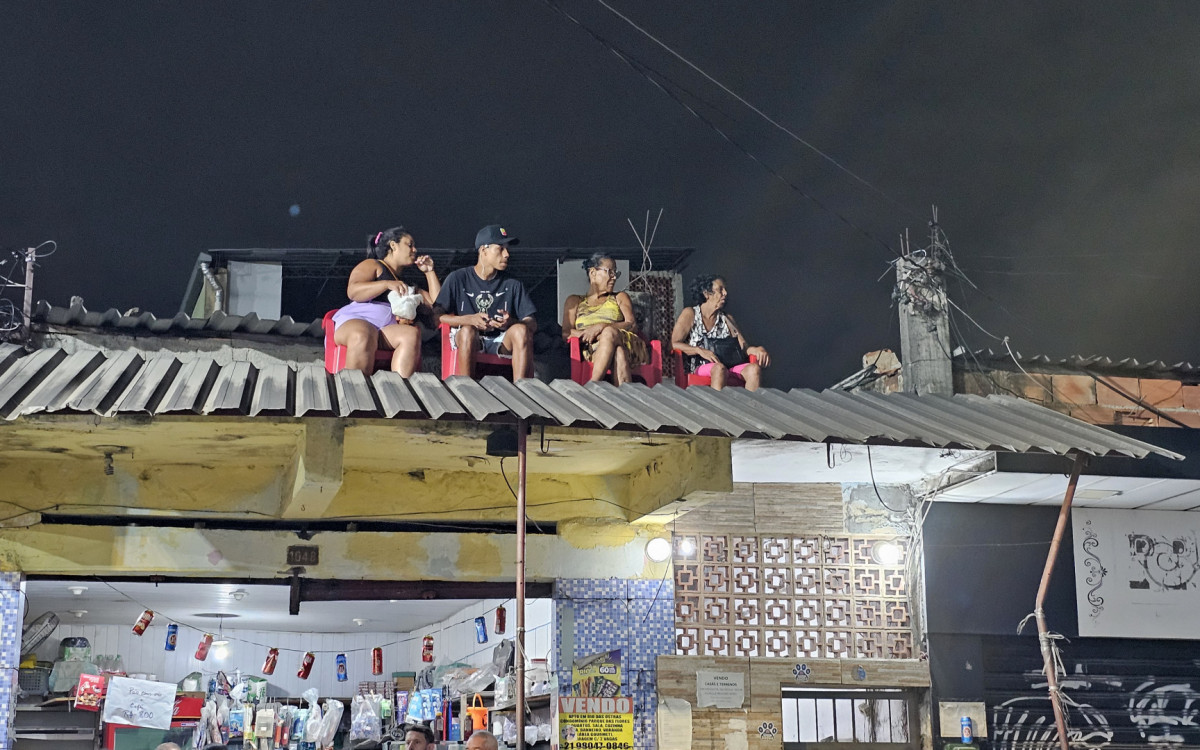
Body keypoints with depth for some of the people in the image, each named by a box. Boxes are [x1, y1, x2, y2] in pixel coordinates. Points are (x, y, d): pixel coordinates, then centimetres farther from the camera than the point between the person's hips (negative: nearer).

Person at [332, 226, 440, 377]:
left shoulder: (406, 283, 37)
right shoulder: (372, 265, 19)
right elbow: (353, 292, 0)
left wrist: (429, 272, 31)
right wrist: (387, 284, -11)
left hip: (388, 330, 4)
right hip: (356, 320, -4)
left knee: (412, 334, -33)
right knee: (363, 337, -43)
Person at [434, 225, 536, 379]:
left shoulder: (512, 285, 9)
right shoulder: (458, 278, 3)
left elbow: (532, 324, 3)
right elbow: (437, 315, -4)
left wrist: (510, 323, -20)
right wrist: (469, 320, -20)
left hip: (500, 341, 2)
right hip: (466, 338, -2)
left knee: (522, 330, -28)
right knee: (468, 331, -36)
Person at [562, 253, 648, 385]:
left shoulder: (620, 298, 29)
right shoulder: (575, 301, 27)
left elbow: (632, 324, 7)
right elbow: (566, 333, 10)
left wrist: (602, 327, -12)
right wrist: (588, 333, -12)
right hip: (590, 350, 0)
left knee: (609, 332, -38)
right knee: (618, 352, -39)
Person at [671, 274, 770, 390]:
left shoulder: (727, 319, 23)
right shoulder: (690, 314, 10)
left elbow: (744, 348, 16)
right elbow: (674, 344, 0)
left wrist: (758, 350, -8)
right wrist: (700, 350, -15)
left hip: (730, 367, 4)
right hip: (700, 367, -4)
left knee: (754, 368, -29)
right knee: (719, 368, -40)